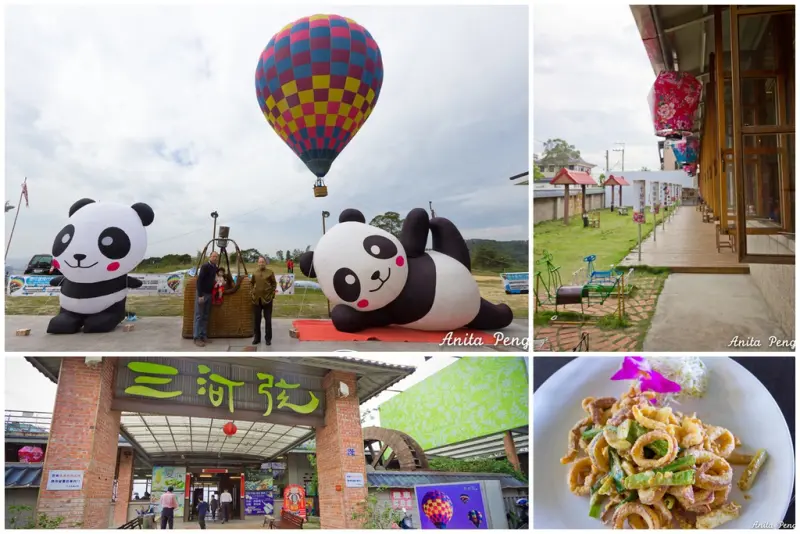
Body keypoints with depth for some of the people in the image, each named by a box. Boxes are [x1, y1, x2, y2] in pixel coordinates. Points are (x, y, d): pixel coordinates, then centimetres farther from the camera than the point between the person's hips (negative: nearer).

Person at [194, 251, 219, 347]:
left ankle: (204, 336, 15)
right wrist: (200, 295, -23)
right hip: (202, 293, -8)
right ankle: (197, 338, -3)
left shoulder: (215, 267, 8)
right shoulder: (205, 266, -15)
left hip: (209, 294, 8)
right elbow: (199, 280, -19)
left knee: (205, 316, 10)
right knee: (199, 316, -4)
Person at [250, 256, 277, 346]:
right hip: (256, 299, 3)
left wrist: (272, 294, -5)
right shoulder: (255, 273, 7)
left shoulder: (270, 272, 0)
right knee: (256, 320, 7)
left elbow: (274, 283, 2)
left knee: (268, 320, 2)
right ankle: (256, 338, 17)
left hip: (267, 299, -2)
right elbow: (251, 283, 16)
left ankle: (268, 338, 9)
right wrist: (252, 293, 5)